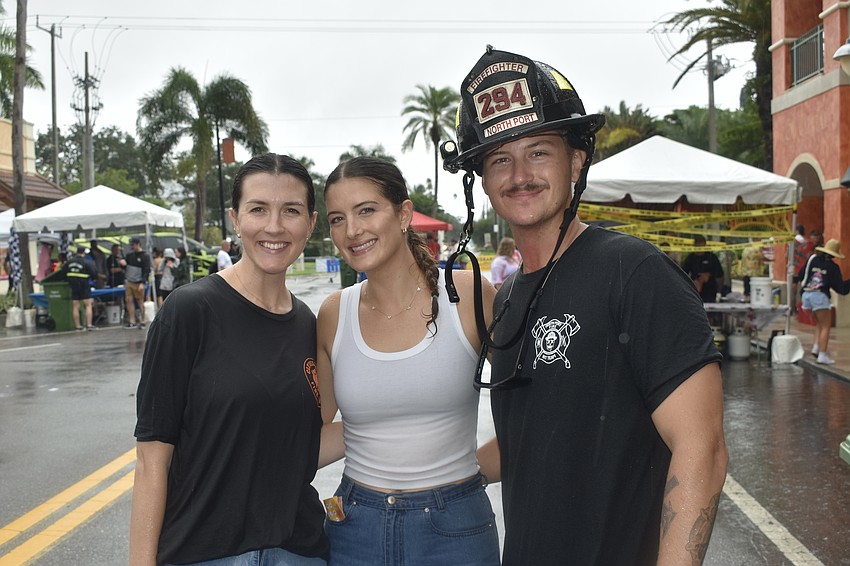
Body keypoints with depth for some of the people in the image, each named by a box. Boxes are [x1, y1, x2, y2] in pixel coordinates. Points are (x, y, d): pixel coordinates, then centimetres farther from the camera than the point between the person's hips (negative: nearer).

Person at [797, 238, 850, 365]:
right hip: (820, 296, -5)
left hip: (806, 295, 5)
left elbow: (800, 276, 14)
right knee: (825, 326, 1)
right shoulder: (833, 267, 0)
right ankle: (822, 355, -7)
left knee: (819, 323, 22)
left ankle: (816, 346, 6)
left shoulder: (813, 259, 10)